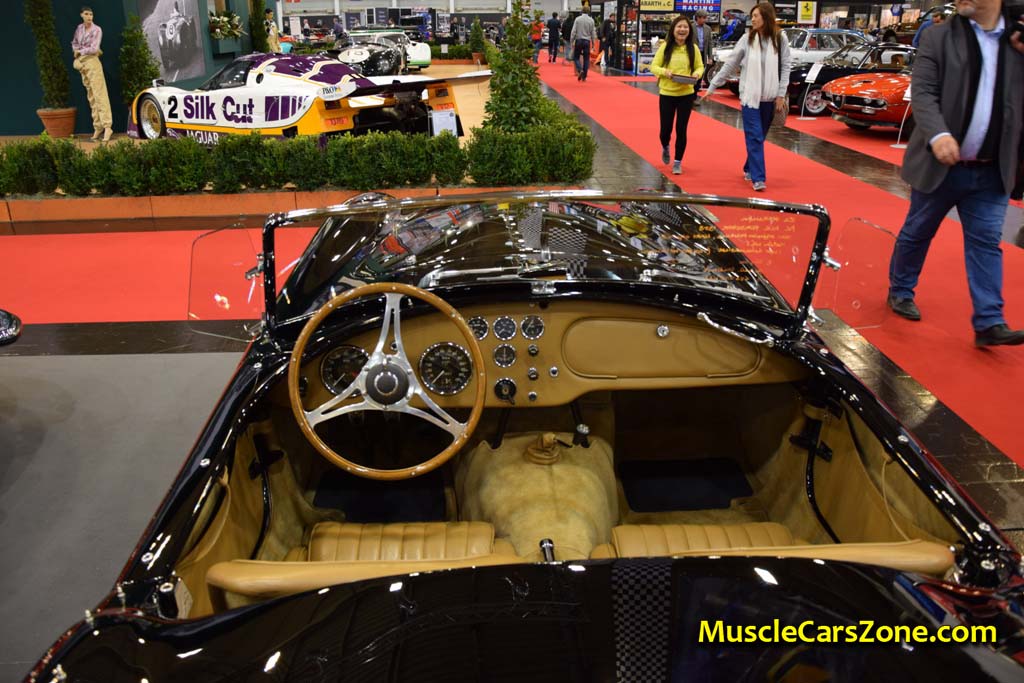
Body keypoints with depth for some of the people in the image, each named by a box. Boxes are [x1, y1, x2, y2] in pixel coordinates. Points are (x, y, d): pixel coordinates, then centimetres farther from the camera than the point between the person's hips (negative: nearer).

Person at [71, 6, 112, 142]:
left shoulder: (97, 30, -7)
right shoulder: (79, 28, 11)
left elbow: (94, 49, -15)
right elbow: (74, 43, 24)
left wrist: (79, 52, -3)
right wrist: (76, 51, 3)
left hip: (92, 62, -7)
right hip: (82, 63, 7)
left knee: (99, 94, -15)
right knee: (91, 96, 7)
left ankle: (107, 126, -22)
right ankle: (97, 127, 9)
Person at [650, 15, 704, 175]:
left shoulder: (693, 48, -1)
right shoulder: (665, 47, -5)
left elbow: (700, 66, 7)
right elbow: (654, 66, -1)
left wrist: (696, 74, -14)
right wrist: (665, 72, -20)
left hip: (686, 94, 1)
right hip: (666, 94, 0)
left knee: (681, 129, 2)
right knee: (666, 128, 6)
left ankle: (678, 162, 16)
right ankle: (665, 148, 41)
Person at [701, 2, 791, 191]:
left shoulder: (780, 41, 0)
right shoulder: (747, 40, -1)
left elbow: (785, 68, 2)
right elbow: (729, 65, 2)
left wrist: (781, 94, -5)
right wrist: (712, 87, 1)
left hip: (770, 98, 2)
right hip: (750, 96, -1)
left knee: (760, 137, 10)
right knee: (754, 137, -8)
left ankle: (749, 169, 28)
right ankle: (758, 178, -10)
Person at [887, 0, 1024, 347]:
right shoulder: (938, 37, -2)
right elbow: (922, 92, -12)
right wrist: (937, 134, -29)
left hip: (991, 172, 2)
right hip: (941, 165, -2)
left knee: (987, 243, 2)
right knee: (916, 234, 12)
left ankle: (989, 324, 4)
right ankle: (900, 292, 33)